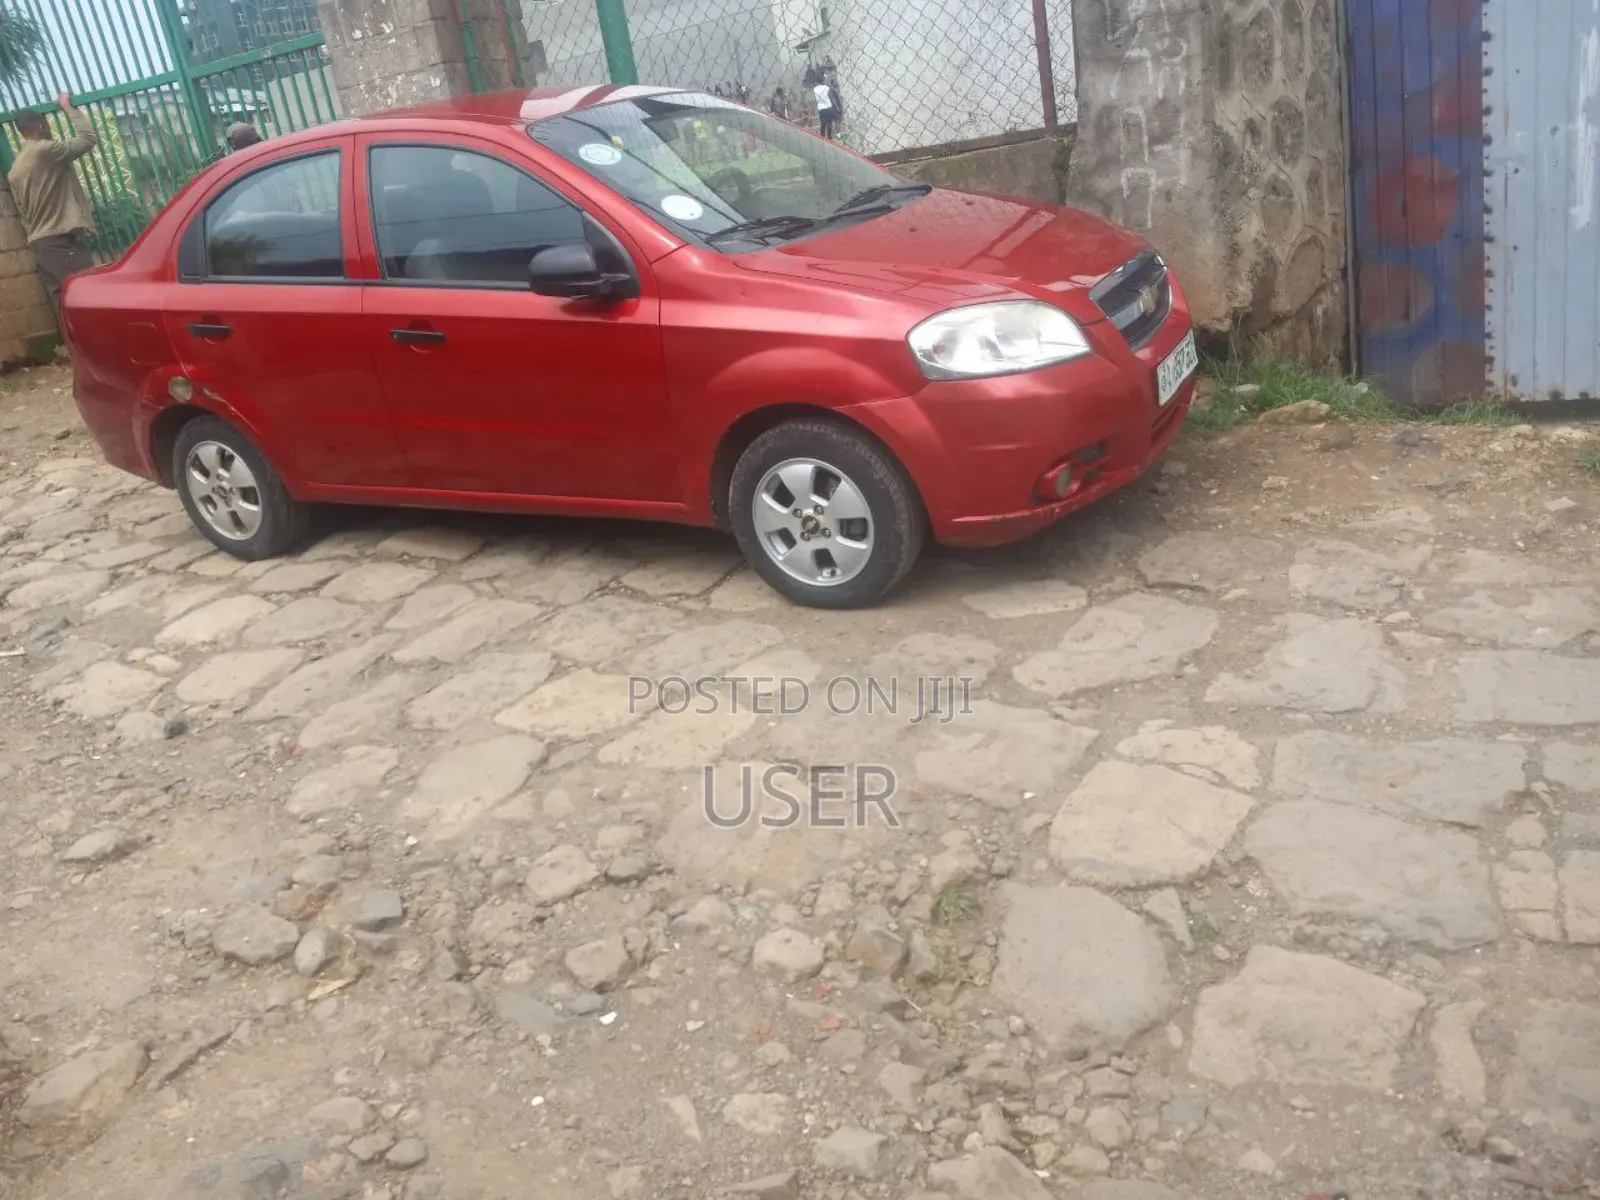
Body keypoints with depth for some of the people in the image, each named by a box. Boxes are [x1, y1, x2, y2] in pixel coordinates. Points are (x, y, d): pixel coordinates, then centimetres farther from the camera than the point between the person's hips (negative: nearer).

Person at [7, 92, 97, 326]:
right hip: (62, 241, -9)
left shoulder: (14, 170, 19)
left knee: (65, 306, 6)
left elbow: (23, 212, 21)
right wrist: (67, 107, 6)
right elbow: (88, 138, -8)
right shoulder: (45, 150, -7)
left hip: (39, 245, 9)